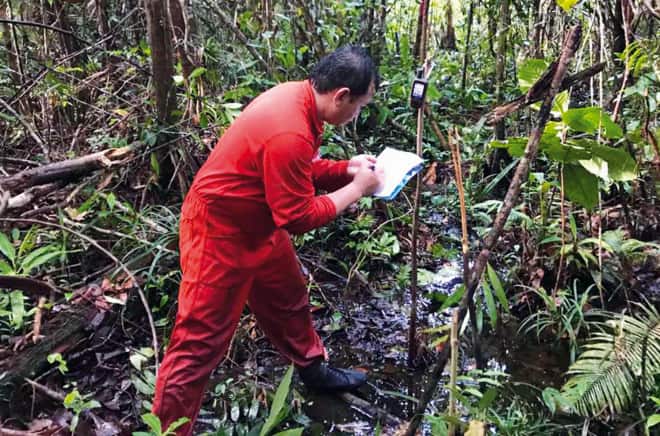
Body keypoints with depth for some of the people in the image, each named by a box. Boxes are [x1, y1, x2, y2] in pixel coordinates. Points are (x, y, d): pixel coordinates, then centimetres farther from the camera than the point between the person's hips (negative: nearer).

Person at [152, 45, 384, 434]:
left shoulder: (299, 97, -3)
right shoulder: (289, 134, -33)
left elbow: (302, 171, 12)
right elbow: (299, 217, -25)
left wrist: (347, 169, -1)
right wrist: (357, 188, -15)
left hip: (259, 225, 10)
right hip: (219, 233, -10)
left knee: (290, 299, 26)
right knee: (200, 341, 0)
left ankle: (312, 368, 50)